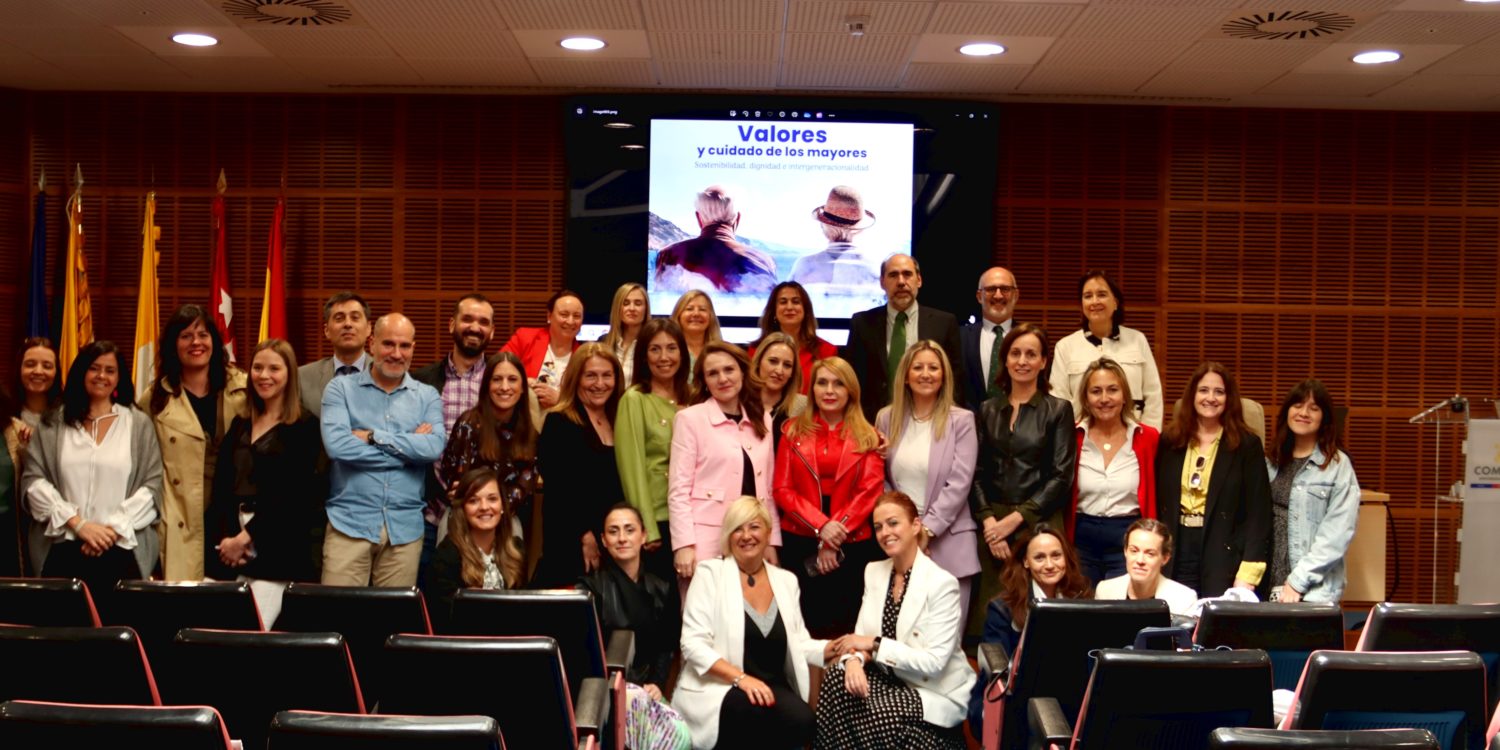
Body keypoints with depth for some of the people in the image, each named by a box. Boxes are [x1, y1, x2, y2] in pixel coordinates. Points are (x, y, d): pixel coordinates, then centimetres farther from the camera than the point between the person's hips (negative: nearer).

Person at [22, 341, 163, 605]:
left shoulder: (139, 423, 8)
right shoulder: (54, 423, 10)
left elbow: (152, 486, 2)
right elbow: (34, 481, 2)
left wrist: (114, 528, -9)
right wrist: (78, 524, -9)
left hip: (122, 550, -1)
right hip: (62, 550, 1)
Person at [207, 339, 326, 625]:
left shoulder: (305, 427, -1)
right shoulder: (239, 424, 17)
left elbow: (292, 496, -8)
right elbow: (220, 486, 9)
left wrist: (246, 537, -10)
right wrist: (226, 537, -6)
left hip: (275, 550, -5)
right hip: (229, 546, 5)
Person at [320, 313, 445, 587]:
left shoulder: (428, 396, 8)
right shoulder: (341, 388, 3)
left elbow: (435, 448, -9)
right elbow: (337, 445, -13)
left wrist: (373, 436, -11)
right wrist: (410, 447, -8)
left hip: (405, 526, 2)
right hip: (350, 522, -1)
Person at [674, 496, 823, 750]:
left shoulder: (786, 580, 15)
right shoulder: (710, 572, 0)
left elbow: (799, 645, 14)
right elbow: (693, 644, -8)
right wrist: (740, 678, -20)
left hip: (772, 689, 5)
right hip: (718, 689, -5)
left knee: (801, 719, -30)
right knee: (794, 719, -31)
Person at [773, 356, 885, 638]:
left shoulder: (868, 437, 5)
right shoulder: (794, 431, 6)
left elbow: (870, 492, -3)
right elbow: (783, 490, 0)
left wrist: (835, 538, -12)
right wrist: (821, 525, -14)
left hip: (852, 545, -1)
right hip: (800, 542, 1)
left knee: (846, 624, 3)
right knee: (805, 623, 7)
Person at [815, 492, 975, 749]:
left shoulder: (942, 583, -17)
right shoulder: (873, 572, 4)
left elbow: (934, 662, -21)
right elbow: (863, 635, 1)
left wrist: (875, 644, -20)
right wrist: (854, 658, -23)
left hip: (936, 691, -6)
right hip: (891, 677, 6)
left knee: (873, 716, -29)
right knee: (837, 678, -21)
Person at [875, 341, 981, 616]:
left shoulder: (961, 420, -1)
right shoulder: (887, 418, 9)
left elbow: (959, 483, -8)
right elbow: (879, 480, 8)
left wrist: (927, 528, -12)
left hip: (947, 541, -2)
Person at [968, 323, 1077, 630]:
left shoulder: (1058, 410, 3)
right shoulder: (988, 411, 12)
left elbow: (1061, 476, -4)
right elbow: (977, 473, 8)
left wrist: (1016, 518, -9)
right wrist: (988, 520, -7)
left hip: (1040, 525, -3)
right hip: (993, 526, 3)